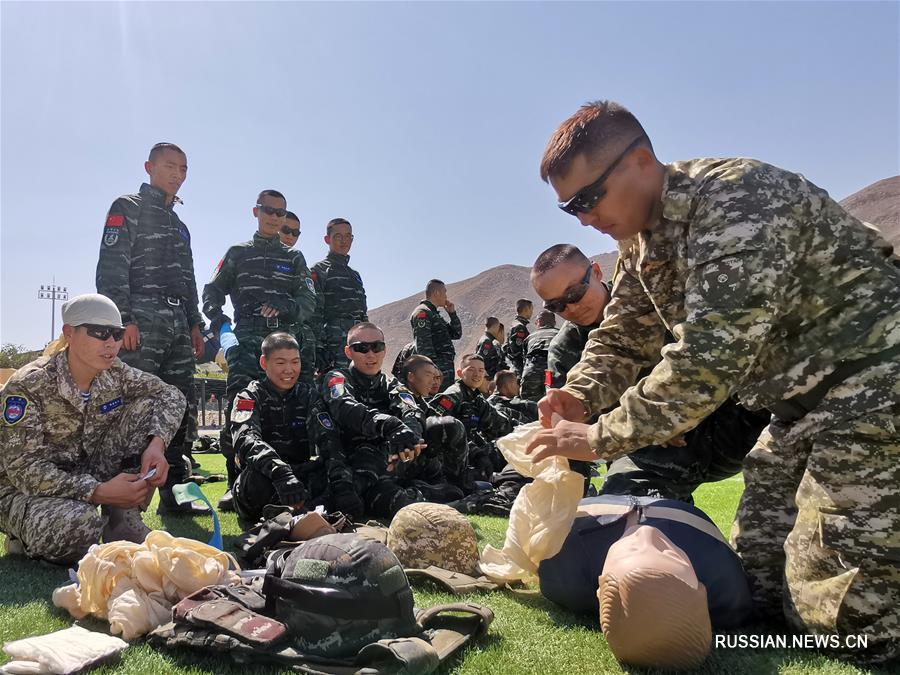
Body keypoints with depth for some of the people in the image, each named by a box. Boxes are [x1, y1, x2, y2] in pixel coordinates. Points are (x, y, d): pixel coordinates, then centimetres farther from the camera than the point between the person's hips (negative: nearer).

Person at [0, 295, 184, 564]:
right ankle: (24, 539, 0)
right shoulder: (27, 387, -23)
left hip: (87, 475, 5)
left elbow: (170, 394, -3)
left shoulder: (115, 374, -7)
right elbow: (24, 469, -26)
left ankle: (123, 523, -8)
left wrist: (157, 443, -24)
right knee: (79, 523, -39)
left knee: (147, 407, -12)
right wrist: (99, 493, -37)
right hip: (25, 490, -5)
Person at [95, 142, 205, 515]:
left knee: (183, 407, 4)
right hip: (141, 321, -8)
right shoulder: (128, 208, 4)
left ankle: (173, 492, 11)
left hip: (177, 322, 8)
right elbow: (112, 267, -8)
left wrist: (194, 325, 16)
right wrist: (122, 319, -18)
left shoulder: (179, 226, 27)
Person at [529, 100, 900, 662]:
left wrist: (602, 437, -25)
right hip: (805, 397, 9)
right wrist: (579, 394, -9)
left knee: (837, 609, -11)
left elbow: (711, 357, -32)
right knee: (758, 580, 10)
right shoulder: (642, 241, 5)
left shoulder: (737, 198, -25)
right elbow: (623, 336, 10)